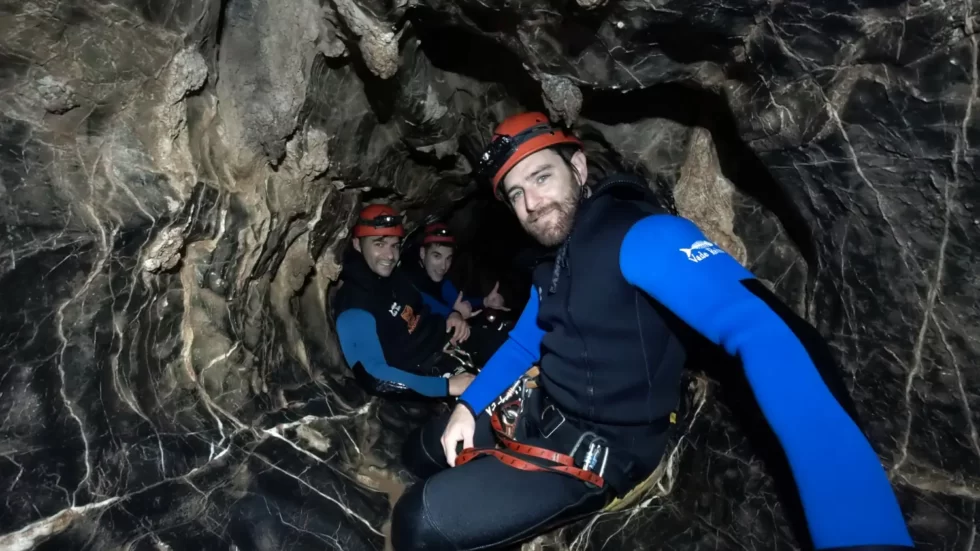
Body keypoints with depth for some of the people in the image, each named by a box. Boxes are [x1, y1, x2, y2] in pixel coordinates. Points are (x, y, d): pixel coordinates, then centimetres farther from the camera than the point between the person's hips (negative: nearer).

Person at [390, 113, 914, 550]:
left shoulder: (638, 235, -24)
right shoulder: (553, 259, 7)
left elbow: (763, 335, -38)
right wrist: (468, 406, 5)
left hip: (592, 451, -8)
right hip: (539, 412, 9)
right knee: (422, 452, 18)